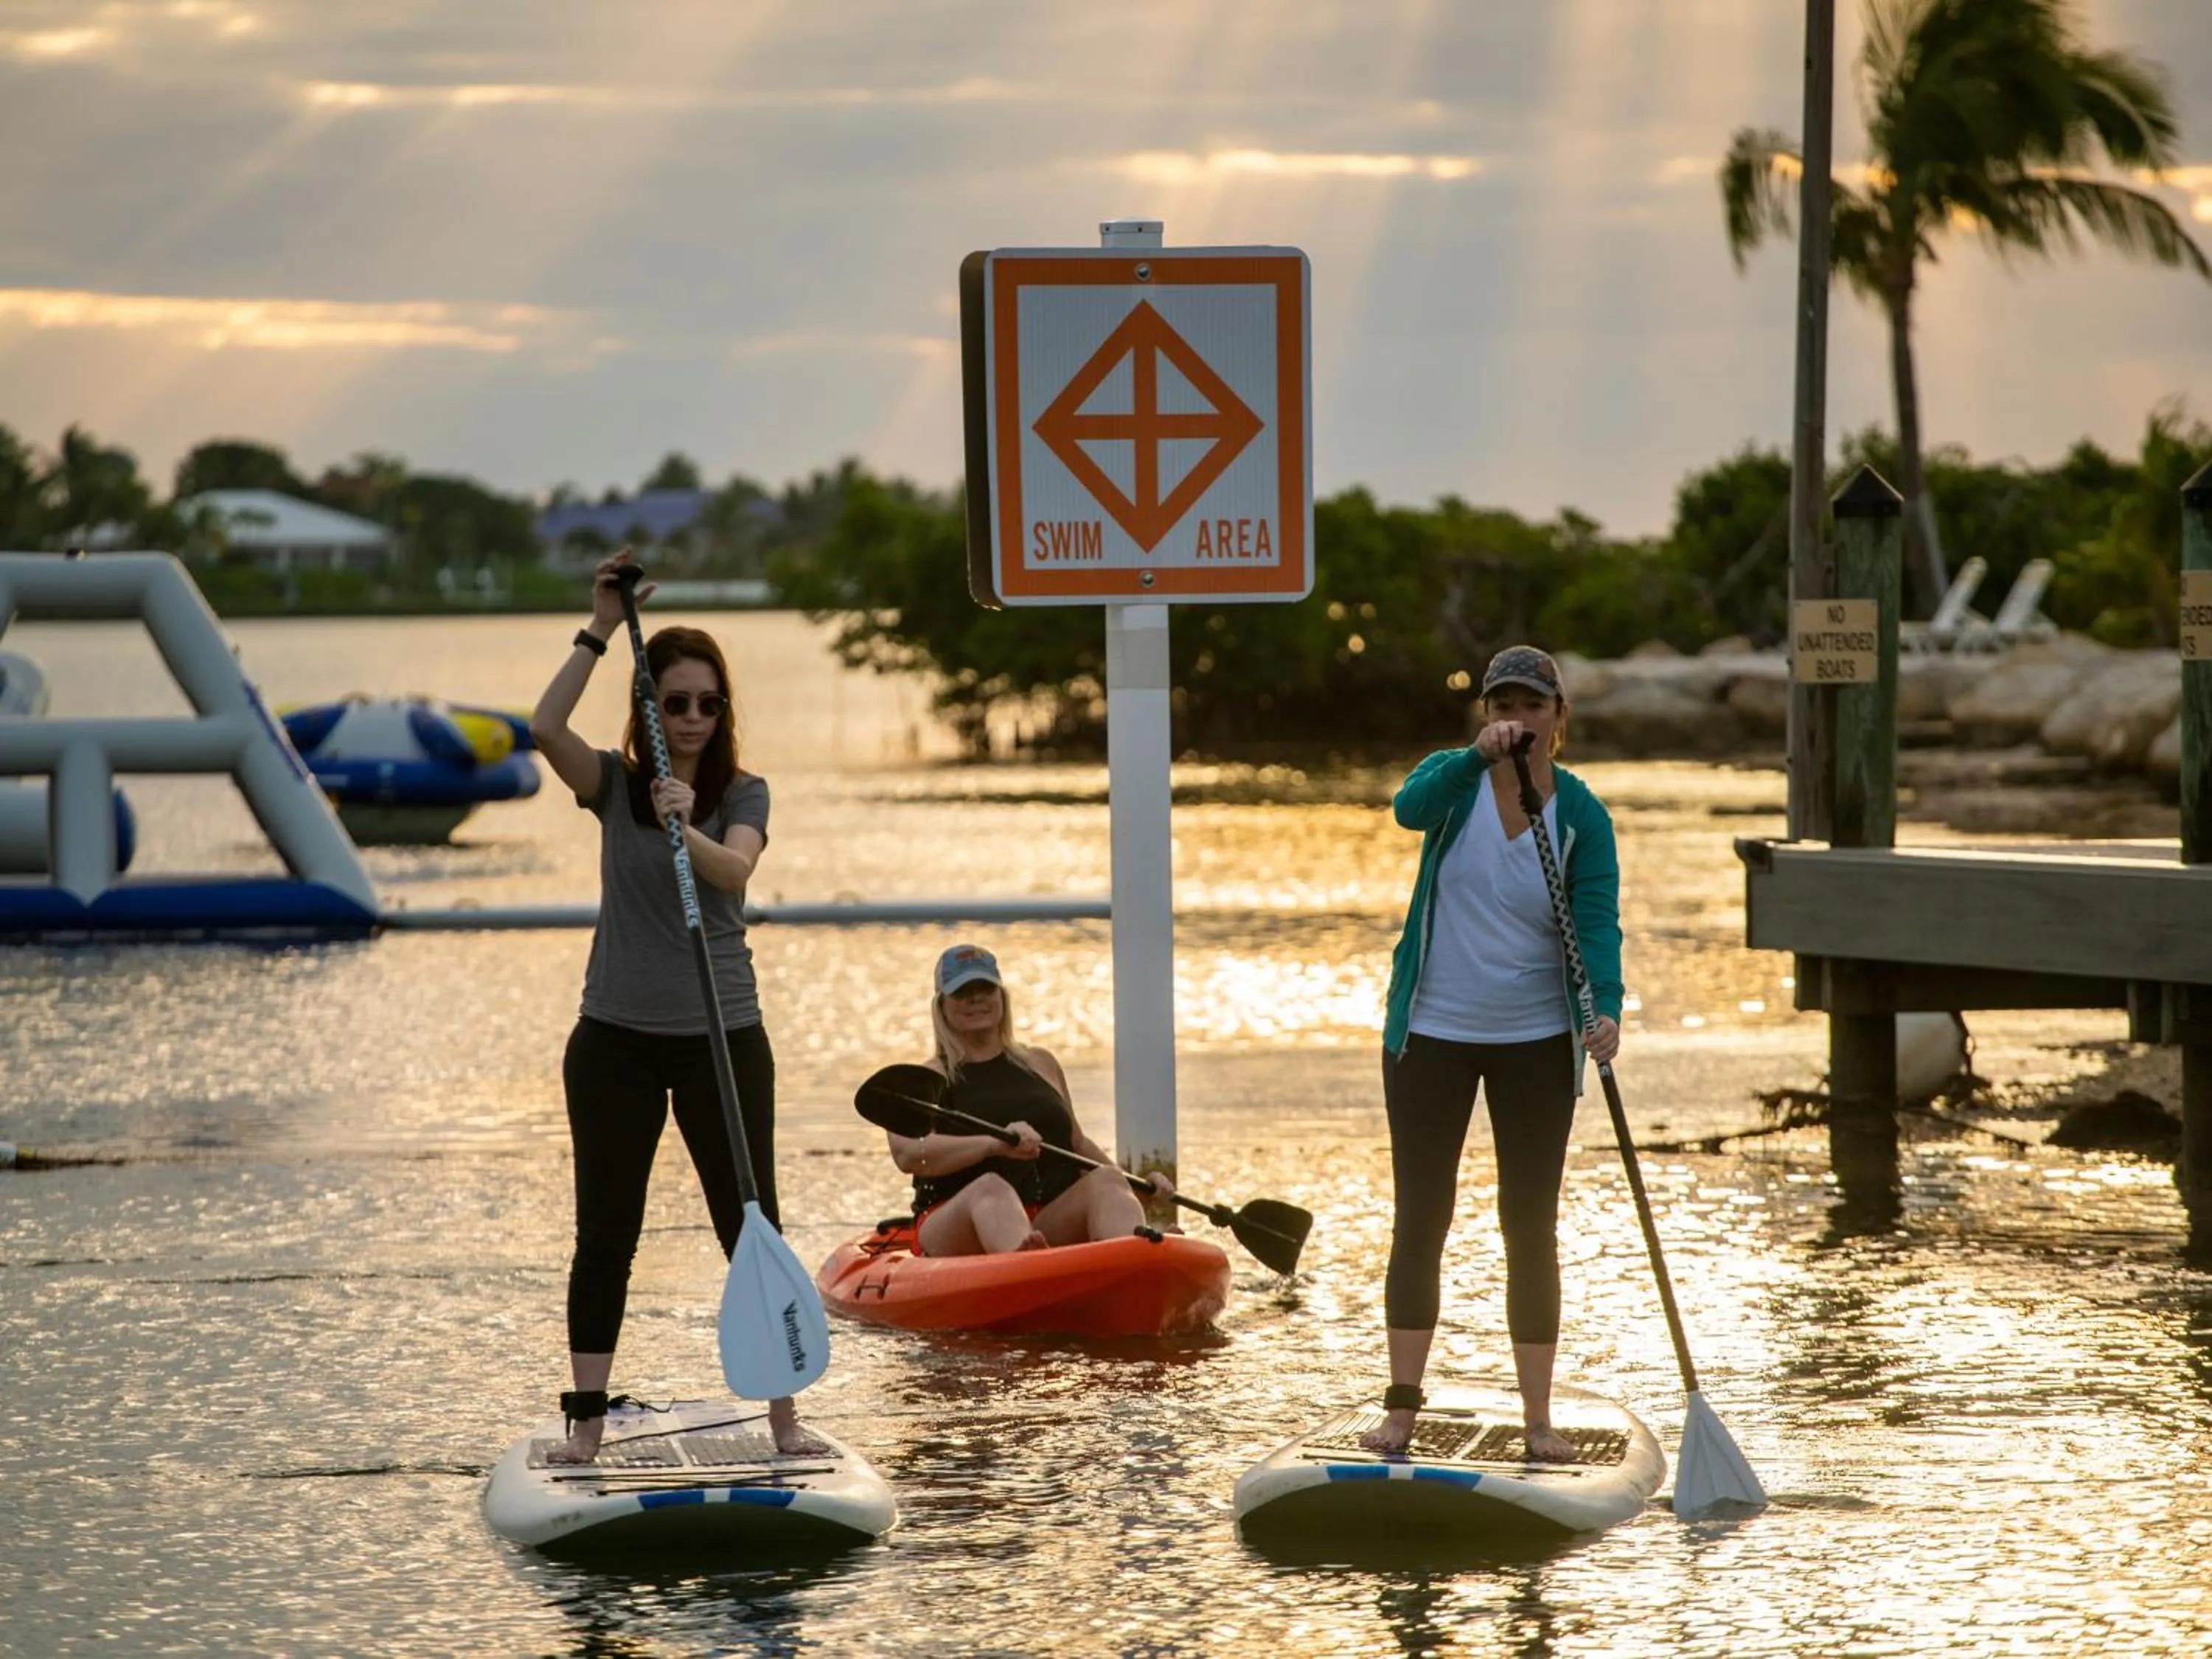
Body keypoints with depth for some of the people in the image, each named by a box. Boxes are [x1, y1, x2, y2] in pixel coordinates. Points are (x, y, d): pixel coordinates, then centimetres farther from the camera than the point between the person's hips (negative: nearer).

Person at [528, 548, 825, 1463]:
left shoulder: (743, 794, -1)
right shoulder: (615, 785, 2)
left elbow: (734, 871, -22)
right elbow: (545, 728, -17)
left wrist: (684, 831, -41)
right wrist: (601, 631, -16)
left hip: (722, 1038, -1)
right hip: (617, 1040, 1)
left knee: (752, 1230, 1)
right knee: (605, 1234, 3)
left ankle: (784, 1415, 6)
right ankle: (586, 1420, 7)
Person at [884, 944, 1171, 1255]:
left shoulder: (1041, 1064, 23)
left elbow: (1076, 1144, 32)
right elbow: (907, 1154, -12)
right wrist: (994, 1144, -27)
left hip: (1050, 1229, 4)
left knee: (1105, 1181, -24)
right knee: (991, 1189, -36)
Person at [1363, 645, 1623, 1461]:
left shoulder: (1581, 814, -5)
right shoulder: (1455, 780, -4)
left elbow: (1597, 921, -16)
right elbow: (1410, 808, -27)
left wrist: (1606, 1010, -33)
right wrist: (1480, 756, -42)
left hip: (1535, 1041, 0)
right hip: (1432, 1031, 0)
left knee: (1531, 1227, 2)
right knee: (1420, 1220, 3)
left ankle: (1538, 1418, 6)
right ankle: (1402, 1406, 8)